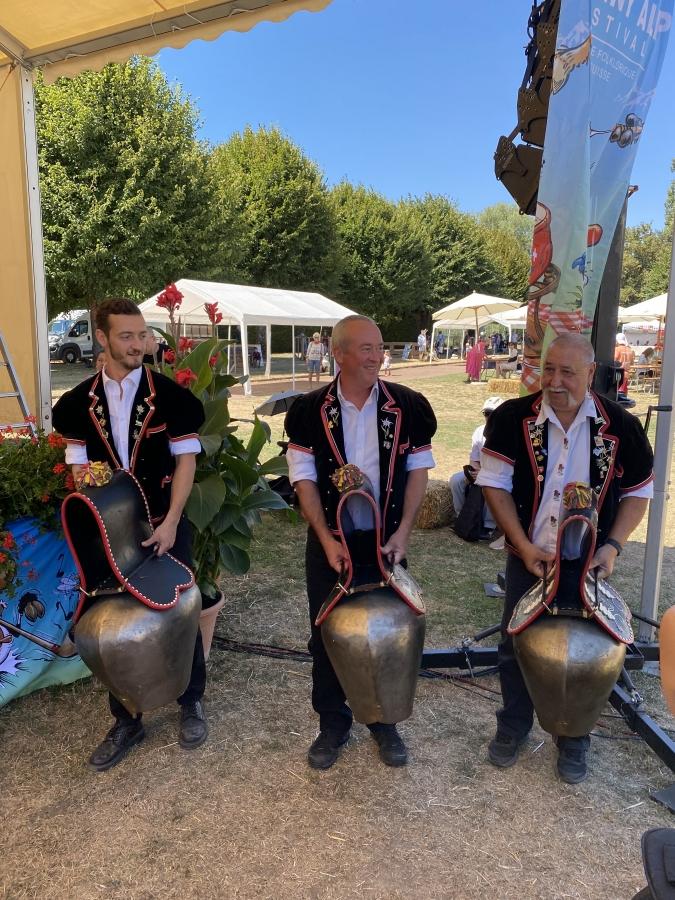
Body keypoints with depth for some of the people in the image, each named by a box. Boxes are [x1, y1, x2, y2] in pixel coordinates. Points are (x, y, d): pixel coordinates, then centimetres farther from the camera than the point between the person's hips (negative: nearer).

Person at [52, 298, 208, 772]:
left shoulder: (172, 396, -7)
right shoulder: (78, 403, 1)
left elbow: (186, 461, -7)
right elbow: (80, 470, 2)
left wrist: (170, 522, -15)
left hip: (166, 524, -2)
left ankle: (191, 704, 32)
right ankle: (126, 720, 29)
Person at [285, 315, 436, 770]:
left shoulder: (408, 406, -5)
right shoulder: (310, 410, -7)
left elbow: (418, 471, 1)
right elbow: (304, 480, -6)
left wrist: (402, 533, -8)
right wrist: (327, 540, -14)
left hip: (387, 540, 1)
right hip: (330, 541, 0)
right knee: (327, 634, 10)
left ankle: (383, 720, 35)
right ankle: (333, 723, 31)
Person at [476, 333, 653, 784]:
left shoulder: (621, 426, -10)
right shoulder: (514, 417, -13)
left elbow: (637, 493, 1)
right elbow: (495, 482, -8)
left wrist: (613, 545, -12)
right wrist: (524, 545, -15)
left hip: (589, 563, 0)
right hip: (529, 558, 0)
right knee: (516, 645, 13)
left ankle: (573, 741, 37)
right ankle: (513, 727, 38)